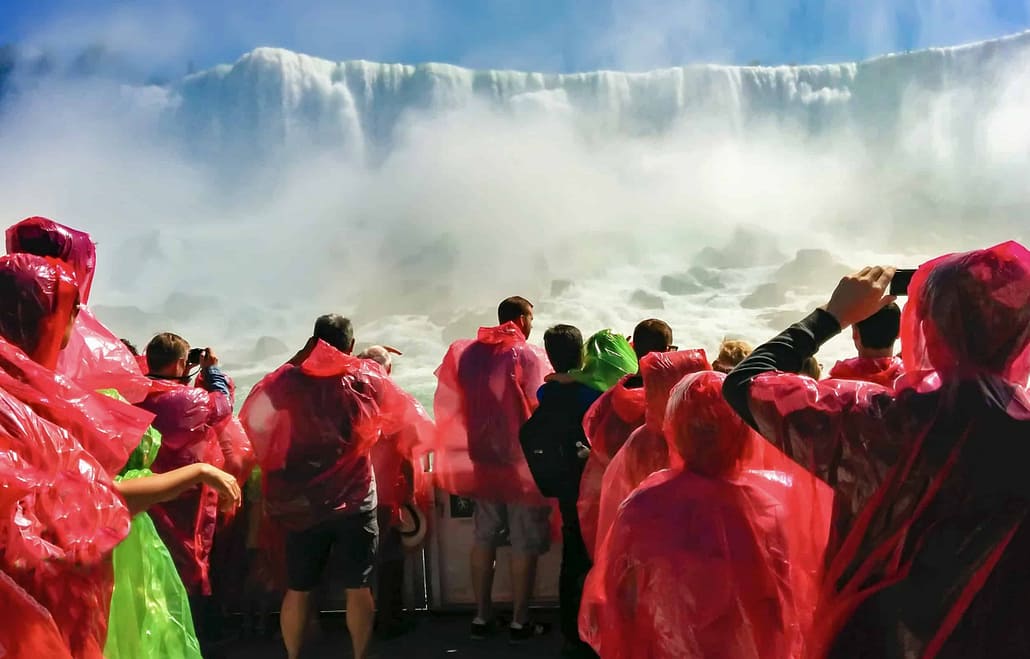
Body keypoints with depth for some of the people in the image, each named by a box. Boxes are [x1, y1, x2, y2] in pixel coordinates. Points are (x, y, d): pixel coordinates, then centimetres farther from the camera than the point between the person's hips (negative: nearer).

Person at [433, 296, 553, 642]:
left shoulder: (466, 354, 2)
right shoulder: (529, 357, -12)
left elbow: (450, 406, 5)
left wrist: (475, 443, 14)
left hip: (481, 460, 5)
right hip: (521, 461, -5)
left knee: (483, 538, 14)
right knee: (524, 543, 5)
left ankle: (482, 616, 21)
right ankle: (520, 621, 11)